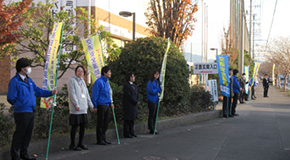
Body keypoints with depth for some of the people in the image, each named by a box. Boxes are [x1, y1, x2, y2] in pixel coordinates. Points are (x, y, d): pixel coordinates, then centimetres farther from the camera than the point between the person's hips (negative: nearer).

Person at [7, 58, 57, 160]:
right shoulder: (15, 81, -12)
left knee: (28, 134, 14)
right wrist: (19, 105, 0)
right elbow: (11, 98, -11)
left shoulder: (29, 80, 14)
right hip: (22, 112, -8)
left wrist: (50, 93, 8)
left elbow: (37, 91, 18)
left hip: (31, 112, 8)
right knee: (19, 134, -2)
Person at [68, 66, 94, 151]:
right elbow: (72, 94, -12)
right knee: (75, 126, -4)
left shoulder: (82, 81, 19)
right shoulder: (72, 80, -5)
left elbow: (86, 93, 22)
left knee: (83, 126, 8)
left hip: (83, 108, 7)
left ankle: (80, 143, 19)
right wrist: (76, 105, -18)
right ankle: (72, 145, 6)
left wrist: (90, 104, 15)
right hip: (76, 109, -7)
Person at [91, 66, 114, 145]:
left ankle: (103, 139, 22)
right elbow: (94, 95, -13)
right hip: (101, 105, -8)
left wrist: (110, 103, 17)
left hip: (107, 105, 8)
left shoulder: (107, 81, 15)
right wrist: (95, 106, -14)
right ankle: (99, 140, 8)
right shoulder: (99, 82, -13)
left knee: (106, 123, 12)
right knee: (100, 123, 0)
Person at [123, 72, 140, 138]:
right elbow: (128, 95, -16)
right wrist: (136, 102, -14)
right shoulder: (126, 85, -10)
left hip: (134, 105, 8)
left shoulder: (134, 85, 16)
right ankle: (126, 133, 2)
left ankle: (131, 132, 18)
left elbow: (137, 94, 16)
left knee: (132, 119, 11)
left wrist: (138, 101, -2)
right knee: (128, 119, -4)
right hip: (128, 105, -8)